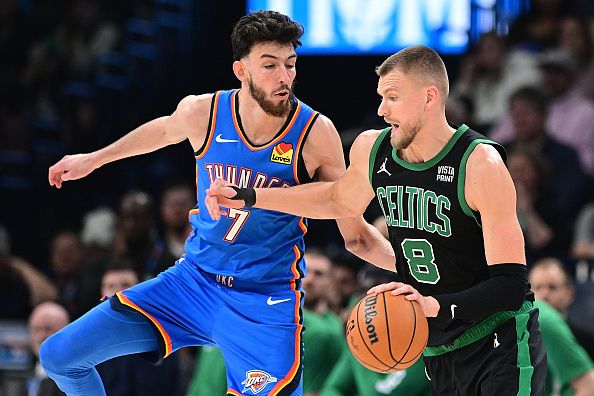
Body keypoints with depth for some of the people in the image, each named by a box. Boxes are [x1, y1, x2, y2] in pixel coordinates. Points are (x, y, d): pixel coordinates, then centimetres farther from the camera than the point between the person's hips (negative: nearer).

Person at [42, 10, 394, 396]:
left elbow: (355, 233, -7)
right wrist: (93, 159, 29)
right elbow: (165, 129, 17)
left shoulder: (316, 134, -15)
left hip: (267, 304, -3)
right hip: (194, 280, 3)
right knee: (60, 355, 0)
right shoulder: (202, 112, -10)